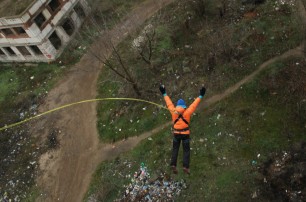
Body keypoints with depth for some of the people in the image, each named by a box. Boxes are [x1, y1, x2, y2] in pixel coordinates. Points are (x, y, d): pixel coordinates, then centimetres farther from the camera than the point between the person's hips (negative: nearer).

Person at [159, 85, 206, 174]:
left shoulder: (173, 111, -5)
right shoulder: (187, 112, -10)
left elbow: (169, 103, 6)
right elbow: (194, 104, -5)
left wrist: (164, 94, 17)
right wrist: (200, 96, 3)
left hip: (176, 133, 2)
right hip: (185, 133, -2)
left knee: (175, 149, 15)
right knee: (186, 150, 8)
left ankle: (173, 164, 3)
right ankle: (185, 166, -2)